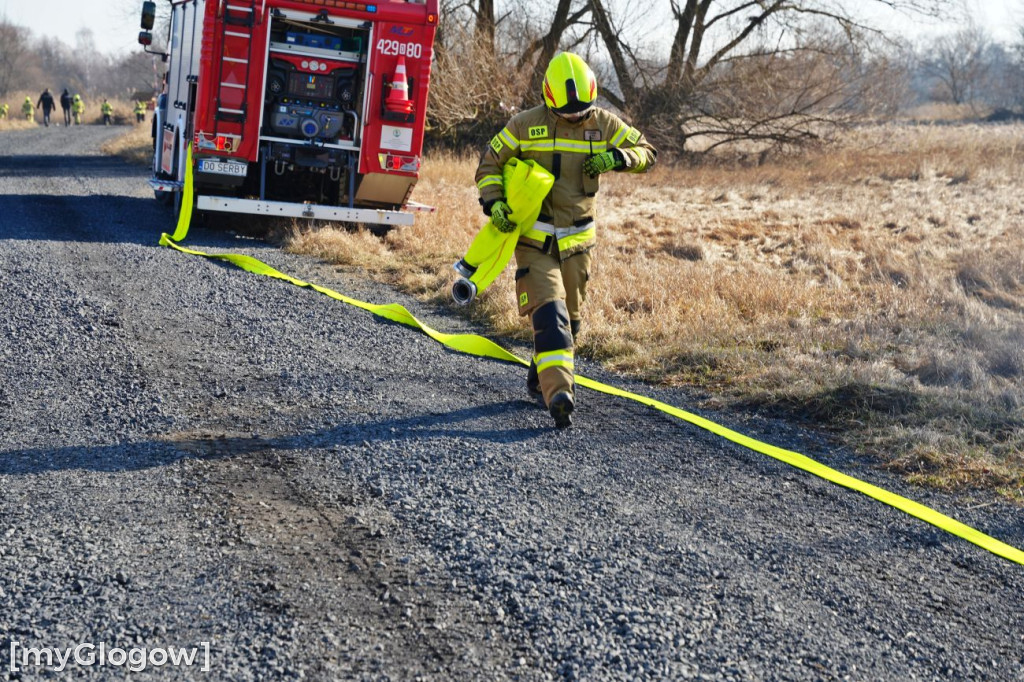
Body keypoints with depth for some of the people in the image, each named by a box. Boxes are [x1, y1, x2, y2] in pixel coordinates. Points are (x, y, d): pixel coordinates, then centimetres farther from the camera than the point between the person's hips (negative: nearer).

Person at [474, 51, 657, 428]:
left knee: (570, 318, 14)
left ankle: (541, 378, 36)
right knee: (549, 313, -20)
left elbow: (648, 151, 6)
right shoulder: (526, 124, -6)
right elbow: (490, 163, 3)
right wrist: (493, 203, -14)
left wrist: (617, 157, -15)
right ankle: (559, 393, -30)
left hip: (577, 241, 4)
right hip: (533, 238, -4)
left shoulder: (604, 124, 0)